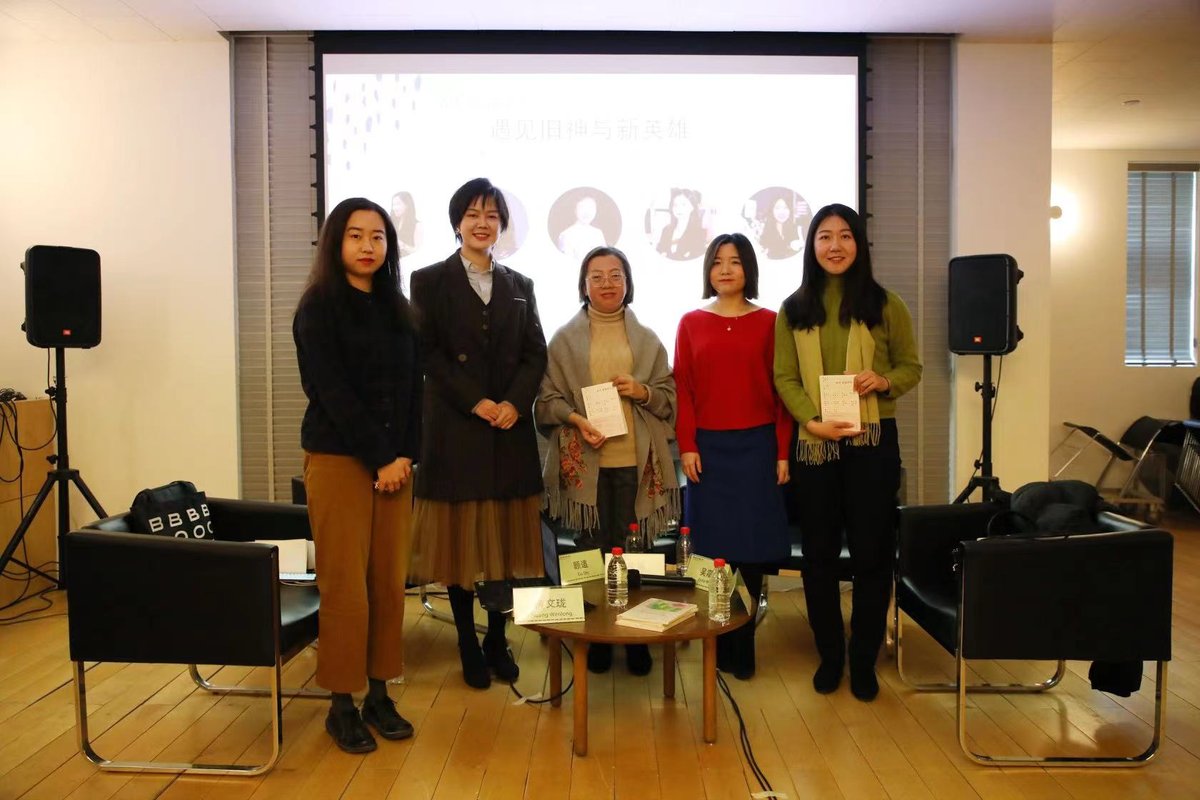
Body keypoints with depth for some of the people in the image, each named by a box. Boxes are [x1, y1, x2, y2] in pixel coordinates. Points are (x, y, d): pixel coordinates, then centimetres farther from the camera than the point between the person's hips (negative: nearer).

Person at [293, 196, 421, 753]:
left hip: (395, 461, 5)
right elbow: (334, 392, -10)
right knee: (345, 583, -3)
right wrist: (379, 459, -12)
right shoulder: (318, 307, -3)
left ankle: (379, 695, 17)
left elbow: (412, 388, 9)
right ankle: (342, 704, 10)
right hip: (338, 458, -5)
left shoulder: (397, 309, 13)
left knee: (390, 581, 6)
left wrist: (406, 456, -3)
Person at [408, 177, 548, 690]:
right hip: (455, 428, -3)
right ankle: (468, 646, 16)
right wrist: (475, 401, -15)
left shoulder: (519, 286, 14)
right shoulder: (429, 281, 4)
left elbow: (535, 354, 7)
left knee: (506, 541, 7)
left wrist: (514, 402, -10)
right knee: (461, 541, 2)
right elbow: (428, 353, -5)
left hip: (511, 429, 3)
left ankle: (497, 640, 21)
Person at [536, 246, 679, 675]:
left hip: (637, 461, 1)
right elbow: (548, 397, 3)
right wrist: (576, 421, -14)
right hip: (585, 461, -1)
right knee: (592, 550, 5)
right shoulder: (565, 338, 5)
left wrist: (641, 391, -9)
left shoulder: (647, 339, 9)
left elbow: (670, 396, 11)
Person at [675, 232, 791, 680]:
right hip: (708, 447, 1)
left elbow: (781, 390, 2)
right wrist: (687, 446, -5)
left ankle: (742, 646, 16)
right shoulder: (691, 323, 6)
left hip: (756, 446, 0)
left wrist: (783, 452, -3)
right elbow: (683, 389, 3)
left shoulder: (768, 322, 3)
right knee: (714, 547, 4)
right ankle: (721, 647, 17)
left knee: (752, 547, 3)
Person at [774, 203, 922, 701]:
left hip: (873, 441, -1)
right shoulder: (793, 310, 5)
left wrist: (883, 381, -16)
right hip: (814, 444, 1)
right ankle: (829, 655, 25)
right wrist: (813, 421, -15)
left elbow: (911, 366, 6)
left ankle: (864, 660, 21)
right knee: (819, 554, 9)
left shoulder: (885, 305, 2)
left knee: (872, 553, 4)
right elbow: (784, 377, 0)